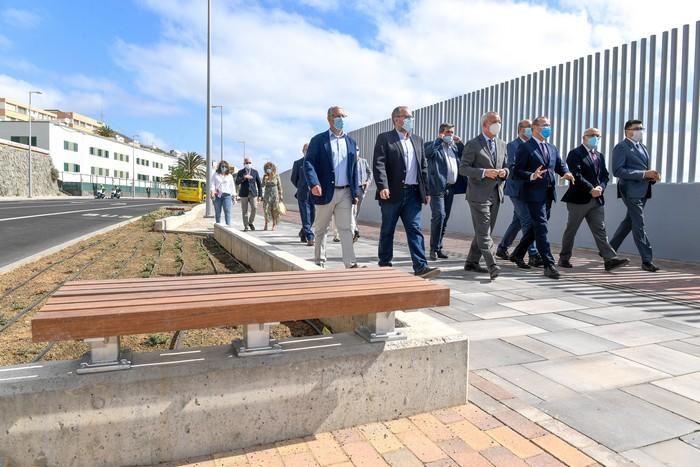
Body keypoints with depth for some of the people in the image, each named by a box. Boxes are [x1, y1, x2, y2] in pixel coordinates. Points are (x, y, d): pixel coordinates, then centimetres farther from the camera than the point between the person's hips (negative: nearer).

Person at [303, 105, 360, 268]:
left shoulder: (351, 142, 14)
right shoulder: (318, 140, 0)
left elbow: (354, 168, 14)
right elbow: (308, 163, -9)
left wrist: (355, 192, 9)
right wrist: (314, 184, -25)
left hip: (346, 192, 3)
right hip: (325, 192, -3)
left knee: (346, 228, -2)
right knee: (321, 229, 8)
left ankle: (351, 263, -4)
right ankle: (319, 261, 21)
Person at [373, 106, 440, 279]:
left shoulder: (417, 140, 17)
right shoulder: (384, 138, 0)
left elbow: (423, 166, 17)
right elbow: (379, 164, -10)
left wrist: (426, 191, 12)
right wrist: (382, 186, -23)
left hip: (413, 193, 4)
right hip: (392, 193, -4)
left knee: (415, 230, -2)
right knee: (387, 231, 7)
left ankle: (420, 267, -5)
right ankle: (384, 265, 18)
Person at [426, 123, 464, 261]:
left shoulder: (454, 147, 20)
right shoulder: (433, 145, 0)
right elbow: (427, 153, -21)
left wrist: (459, 143, 4)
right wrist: (439, 139, -13)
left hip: (450, 188, 7)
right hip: (438, 187, -7)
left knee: (444, 218, 9)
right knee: (439, 216, -15)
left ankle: (439, 248, 18)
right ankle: (434, 249, -6)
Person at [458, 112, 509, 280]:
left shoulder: (502, 144, 15)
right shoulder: (473, 145, -5)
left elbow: (506, 166, 21)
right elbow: (463, 168, -9)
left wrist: (504, 171, -3)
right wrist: (484, 172, -20)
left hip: (496, 195, 7)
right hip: (479, 195, -7)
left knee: (483, 231, 11)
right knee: (483, 232, -10)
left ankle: (471, 262, 22)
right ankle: (492, 266, -13)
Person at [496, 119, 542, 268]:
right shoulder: (513, 145, -8)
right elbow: (512, 167, -18)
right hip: (517, 189, -8)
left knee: (518, 221, 14)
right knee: (527, 221, -11)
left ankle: (502, 248, 27)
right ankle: (533, 256, -8)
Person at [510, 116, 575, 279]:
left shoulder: (553, 148, 18)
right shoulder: (525, 147, -5)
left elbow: (560, 165, 16)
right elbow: (517, 172, -10)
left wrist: (566, 173, -6)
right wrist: (531, 176, -27)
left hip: (548, 193, 8)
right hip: (534, 193, -8)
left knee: (536, 227, 15)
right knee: (541, 227, -9)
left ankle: (518, 254, 30)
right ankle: (549, 265, -8)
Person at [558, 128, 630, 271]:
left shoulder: (600, 156, 18)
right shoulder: (575, 154, -5)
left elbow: (605, 175, 14)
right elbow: (576, 176, -15)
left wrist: (600, 187, -6)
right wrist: (591, 189, -18)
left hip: (597, 200, 6)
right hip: (579, 199, -6)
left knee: (600, 230, 0)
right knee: (571, 230, 4)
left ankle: (610, 259, -4)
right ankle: (564, 259, 14)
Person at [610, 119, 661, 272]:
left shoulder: (642, 147, 19)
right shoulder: (621, 147, -8)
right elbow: (617, 171, -18)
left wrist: (652, 176, 2)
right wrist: (644, 174, -22)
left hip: (643, 191, 9)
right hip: (631, 190, -9)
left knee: (629, 222, 14)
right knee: (639, 225, -8)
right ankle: (647, 261, -5)